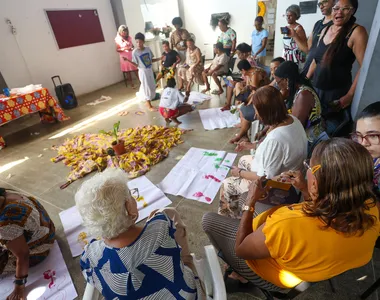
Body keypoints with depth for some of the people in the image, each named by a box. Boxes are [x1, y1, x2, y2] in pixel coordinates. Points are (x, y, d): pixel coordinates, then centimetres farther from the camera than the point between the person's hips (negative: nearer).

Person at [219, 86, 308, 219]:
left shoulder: (275, 139, -38)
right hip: (285, 173, 9)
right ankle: (240, 207, 41)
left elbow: (267, 179, -28)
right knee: (244, 160, 25)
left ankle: (230, 218, 35)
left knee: (227, 185, 6)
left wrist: (240, 173, -13)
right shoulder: (292, 119, -11)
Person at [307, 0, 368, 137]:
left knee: (330, 133, 0)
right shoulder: (325, 30, 10)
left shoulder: (356, 32, -9)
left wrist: (349, 95, -20)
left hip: (336, 94, -6)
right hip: (315, 90, 6)